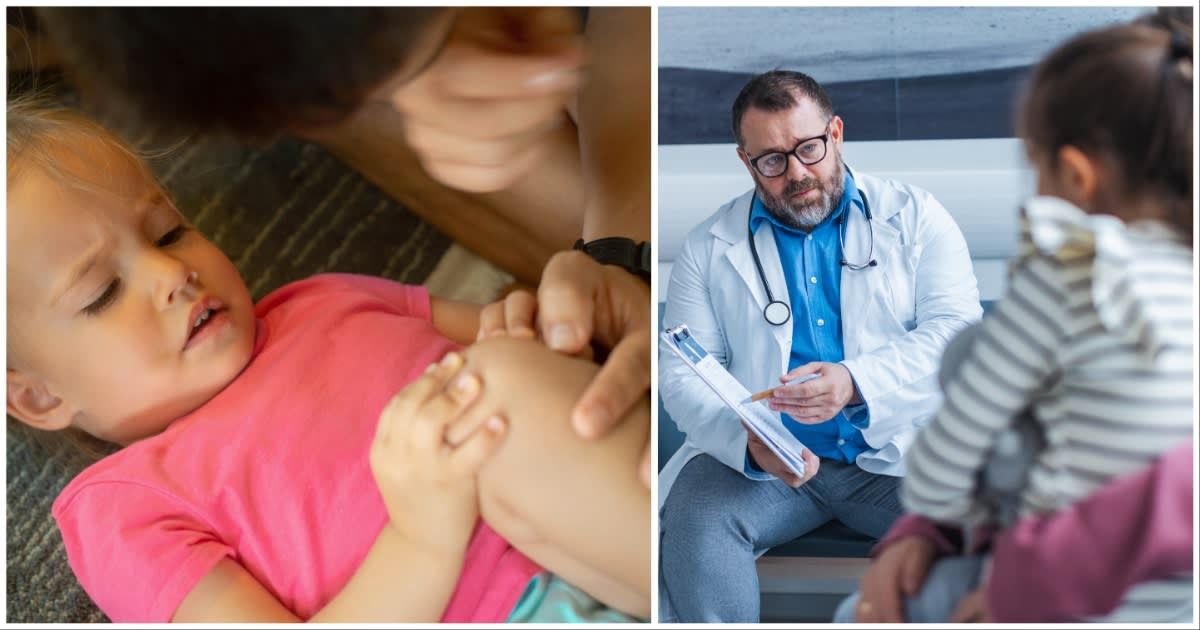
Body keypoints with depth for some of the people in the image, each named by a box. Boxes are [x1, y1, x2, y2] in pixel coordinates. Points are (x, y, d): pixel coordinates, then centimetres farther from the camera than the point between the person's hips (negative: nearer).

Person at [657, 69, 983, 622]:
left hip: (897, 453, 0)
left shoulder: (915, 217, 6)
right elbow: (682, 373, 1)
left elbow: (957, 329, -6)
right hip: (759, 458, 0)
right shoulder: (709, 247, 7)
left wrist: (856, 384, -25)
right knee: (695, 519, -28)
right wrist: (748, 441, -20)